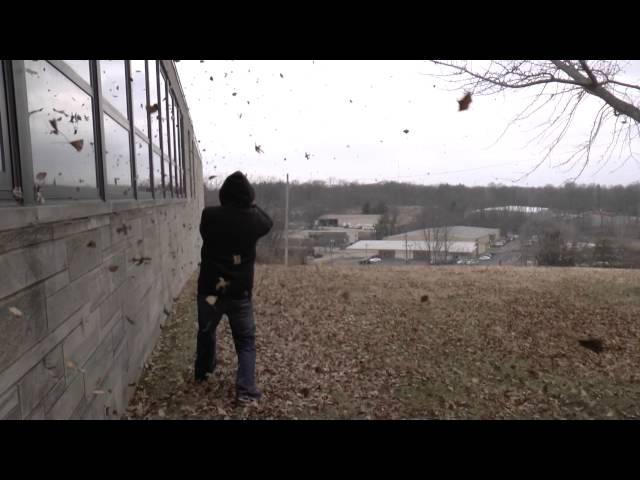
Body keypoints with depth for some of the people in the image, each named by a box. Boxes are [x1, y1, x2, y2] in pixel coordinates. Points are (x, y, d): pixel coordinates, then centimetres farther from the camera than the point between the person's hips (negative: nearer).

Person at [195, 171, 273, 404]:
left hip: (209, 288, 2)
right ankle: (246, 389, 2)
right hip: (240, 292, -1)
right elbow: (268, 222, 15)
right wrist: (252, 205, 28)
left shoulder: (209, 216, -11)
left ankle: (202, 371, 47)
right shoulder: (254, 220, -9)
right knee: (246, 341, 11)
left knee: (206, 332, 25)